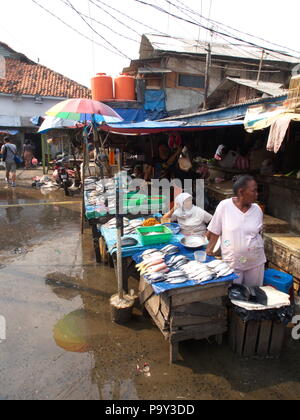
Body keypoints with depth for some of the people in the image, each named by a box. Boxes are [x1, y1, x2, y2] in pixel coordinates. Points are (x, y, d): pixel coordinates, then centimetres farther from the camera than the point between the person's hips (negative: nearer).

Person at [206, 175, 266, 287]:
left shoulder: (257, 209, -2)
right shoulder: (224, 206, -13)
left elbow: (258, 232, 12)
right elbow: (215, 231, -6)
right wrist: (209, 250, -7)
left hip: (256, 262, 3)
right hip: (232, 262, -3)